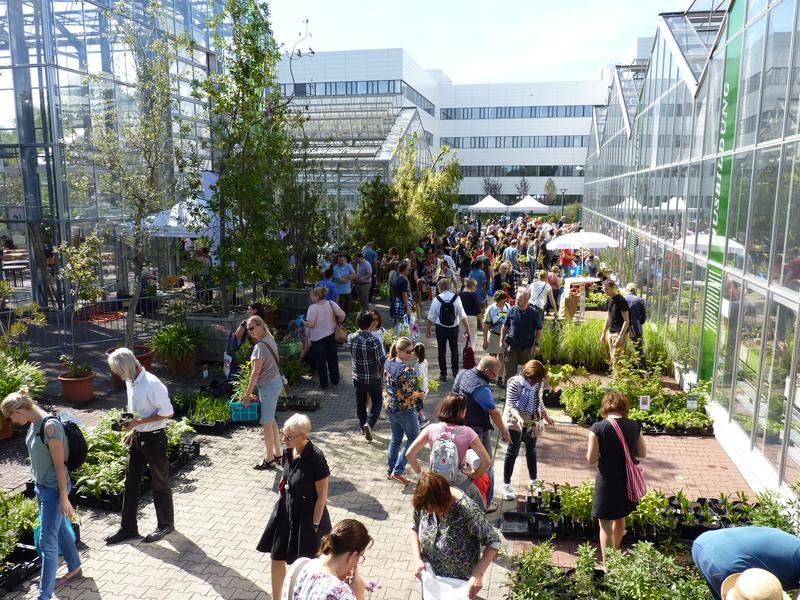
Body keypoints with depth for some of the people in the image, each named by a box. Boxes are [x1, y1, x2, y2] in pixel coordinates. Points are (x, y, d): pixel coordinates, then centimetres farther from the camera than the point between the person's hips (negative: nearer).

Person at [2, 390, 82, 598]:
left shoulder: (50, 426, -27)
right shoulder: (34, 423, 1)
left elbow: (60, 465, -23)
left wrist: (64, 498, -19)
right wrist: (38, 484, 20)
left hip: (54, 489, -9)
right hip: (41, 486, 9)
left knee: (47, 541, -1)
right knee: (59, 530, 22)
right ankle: (75, 569, 41)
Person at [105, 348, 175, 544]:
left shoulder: (151, 384, -24)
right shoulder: (130, 382, 3)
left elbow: (167, 412, -22)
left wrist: (139, 422, -23)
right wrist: (132, 430, 10)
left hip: (154, 438, -8)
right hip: (137, 437, 8)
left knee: (160, 484, 8)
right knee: (130, 483, 14)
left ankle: (165, 525, 26)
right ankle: (128, 528, 26)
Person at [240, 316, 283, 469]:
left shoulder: (260, 346, -21)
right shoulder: (269, 339, 8)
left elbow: (256, 372, -20)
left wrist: (247, 394, -13)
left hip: (268, 386, -10)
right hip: (275, 382, 10)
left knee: (266, 423, 2)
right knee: (271, 420, 20)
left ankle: (269, 459, 14)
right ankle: (277, 453, 31)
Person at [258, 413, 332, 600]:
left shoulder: (315, 458, -27)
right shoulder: (288, 452, -7)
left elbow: (322, 495, -19)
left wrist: (315, 524, -15)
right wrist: (279, 504, 14)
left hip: (307, 515, -6)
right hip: (285, 511, 6)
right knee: (277, 559, 15)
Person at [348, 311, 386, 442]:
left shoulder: (351, 338, -11)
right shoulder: (375, 341, -24)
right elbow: (382, 361, -18)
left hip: (357, 377, 4)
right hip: (373, 378, -4)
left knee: (360, 403, 20)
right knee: (377, 402, 15)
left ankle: (363, 426, 34)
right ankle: (369, 423, -5)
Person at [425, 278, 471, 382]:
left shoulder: (437, 299, -11)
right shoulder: (456, 298, -9)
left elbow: (431, 317, -7)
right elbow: (463, 315, -8)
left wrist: (428, 329, 4)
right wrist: (467, 329, 0)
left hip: (441, 328, -1)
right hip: (454, 327, 1)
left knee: (442, 350, 9)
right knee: (454, 348, 21)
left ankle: (443, 374, 13)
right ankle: (455, 370, 21)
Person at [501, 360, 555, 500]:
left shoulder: (539, 383, -3)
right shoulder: (515, 383, -22)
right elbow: (511, 405, -22)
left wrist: (547, 417, 13)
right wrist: (519, 418, -37)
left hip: (533, 422, 6)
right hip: (516, 422, -6)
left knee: (531, 451, 19)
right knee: (512, 452, 1)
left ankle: (533, 480, 35)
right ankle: (506, 485, 11)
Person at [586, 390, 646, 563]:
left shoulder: (598, 428, -18)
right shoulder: (634, 426, -6)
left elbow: (591, 459, -15)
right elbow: (642, 454, 2)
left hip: (607, 482, -5)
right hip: (627, 481, 5)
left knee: (606, 525, 9)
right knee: (620, 519, 27)